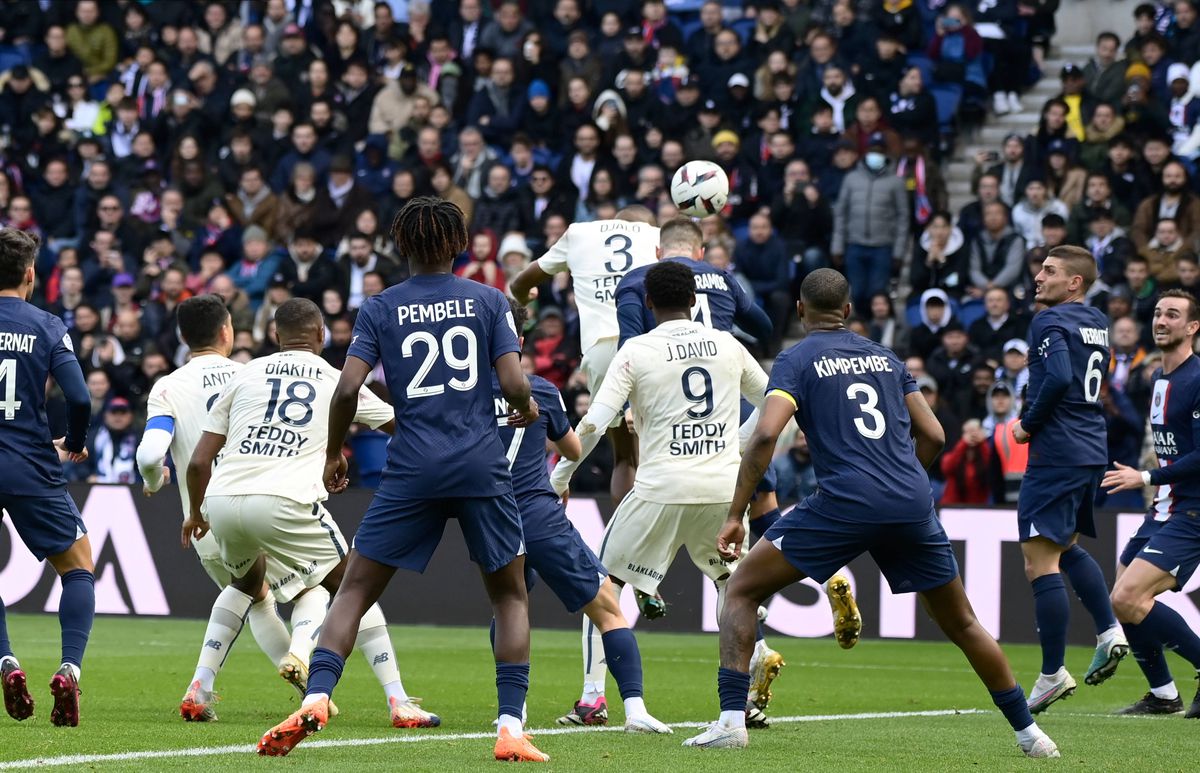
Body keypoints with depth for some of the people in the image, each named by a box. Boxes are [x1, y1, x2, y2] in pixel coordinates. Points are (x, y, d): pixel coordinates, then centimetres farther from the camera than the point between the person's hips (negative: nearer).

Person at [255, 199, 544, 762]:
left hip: (412, 472, 0)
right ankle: (511, 730, 2)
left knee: (354, 590, 7)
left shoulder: (379, 309, 5)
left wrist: (333, 455, 11)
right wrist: (528, 409, 19)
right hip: (482, 468, 0)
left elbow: (348, 389, -4)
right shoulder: (488, 301, 5)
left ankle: (315, 699, -12)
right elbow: (513, 384, -4)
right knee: (510, 595, 13)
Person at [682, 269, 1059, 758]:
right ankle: (1028, 732, 21)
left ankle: (731, 720, -6)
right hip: (912, 506, 4)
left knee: (741, 591, 7)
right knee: (961, 624, 19)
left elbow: (766, 434, -10)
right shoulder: (885, 357, 19)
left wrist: (735, 516, -8)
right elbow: (932, 436, 18)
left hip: (844, 504, -4)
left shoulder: (797, 360, 4)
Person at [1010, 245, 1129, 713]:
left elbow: (1059, 378, -26)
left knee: (1040, 561, -7)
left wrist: (1028, 424, -12)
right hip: (1093, 451, 9)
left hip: (1057, 452, -9)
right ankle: (1108, 631, 12)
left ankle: (1053, 673, -9)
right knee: (1068, 547, 26)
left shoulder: (1051, 322, -11)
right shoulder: (1097, 322, 16)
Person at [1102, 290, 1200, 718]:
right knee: (1124, 602, 8)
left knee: (1127, 599, -20)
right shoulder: (1159, 378, 15)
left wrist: (1146, 478, -18)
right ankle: (1162, 695, 21)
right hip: (1163, 509, 9)